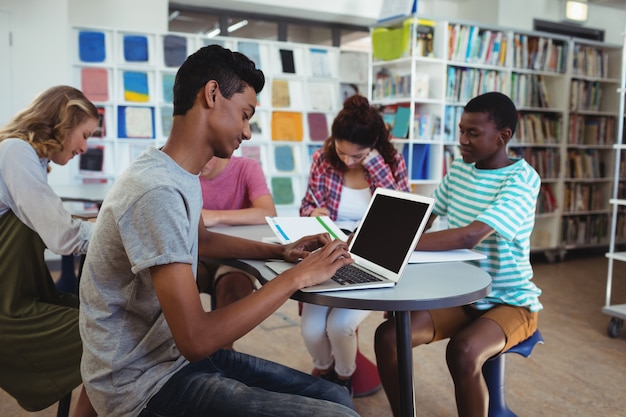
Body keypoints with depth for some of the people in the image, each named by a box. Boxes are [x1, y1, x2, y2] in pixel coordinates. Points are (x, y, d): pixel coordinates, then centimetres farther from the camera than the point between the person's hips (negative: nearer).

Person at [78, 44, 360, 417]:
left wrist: (280, 251, 10)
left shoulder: (182, 175, 5)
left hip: (175, 354, 9)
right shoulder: (158, 191, -25)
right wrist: (296, 277, -18)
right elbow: (196, 340, -26)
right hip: (144, 386, -9)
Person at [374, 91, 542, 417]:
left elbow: (471, 236, -32)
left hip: (510, 302, -6)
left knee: (462, 352, -35)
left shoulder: (522, 179, -18)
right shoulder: (458, 170, 4)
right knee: (387, 336, -16)